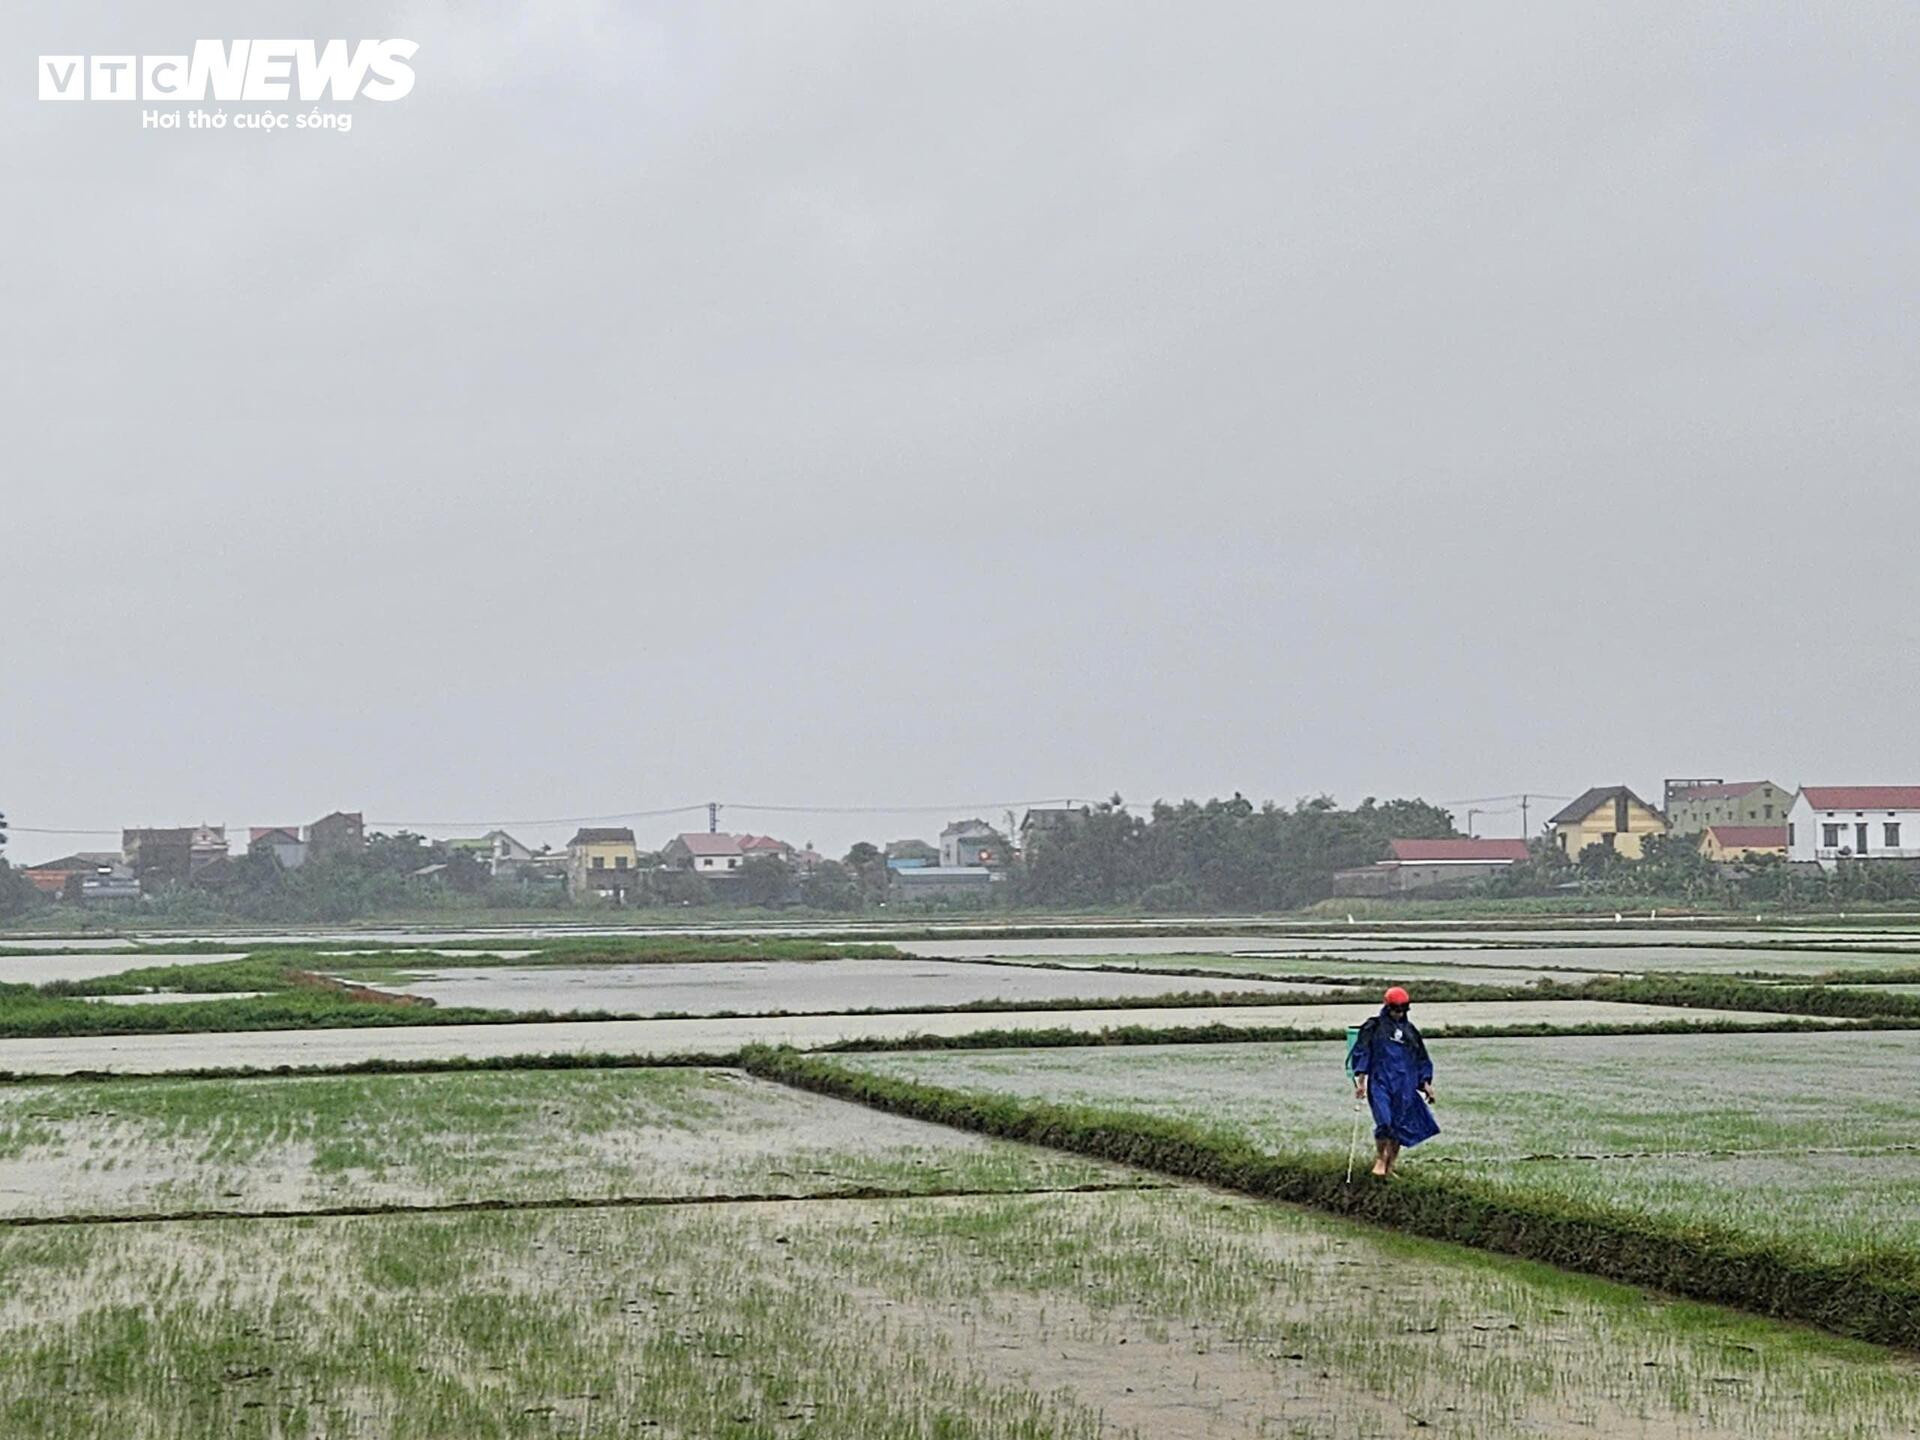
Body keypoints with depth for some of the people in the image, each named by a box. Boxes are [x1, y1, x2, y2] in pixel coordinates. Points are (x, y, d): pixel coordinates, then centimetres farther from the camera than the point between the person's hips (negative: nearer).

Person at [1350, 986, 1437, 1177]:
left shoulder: (1410, 1031, 16)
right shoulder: (1374, 1027, 2)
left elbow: (1421, 1059, 21)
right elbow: (1361, 1053, 0)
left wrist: (1426, 1083, 13)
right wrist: (1360, 1080, -6)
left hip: (1405, 1087, 4)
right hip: (1380, 1083, -4)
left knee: (1400, 1126, 2)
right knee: (1384, 1122, -18)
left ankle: (1389, 1166, 14)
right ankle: (1380, 1159, 2)